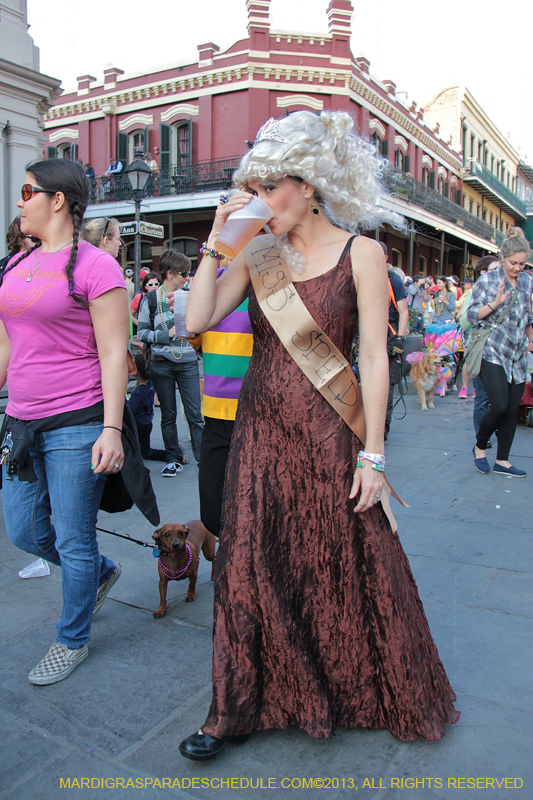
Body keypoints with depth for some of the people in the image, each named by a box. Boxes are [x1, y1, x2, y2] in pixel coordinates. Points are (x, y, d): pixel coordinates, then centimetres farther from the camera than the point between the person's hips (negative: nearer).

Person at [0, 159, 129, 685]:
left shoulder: (93, 266, -10)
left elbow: (113, 354, -14)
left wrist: (111, 430, -19)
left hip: (76, 425, -8)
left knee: (73, 541, 5)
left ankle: (72, 640, 29)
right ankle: (101, 572, 42)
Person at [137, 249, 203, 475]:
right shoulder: (151, 299, 0)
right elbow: (141, 332, 0)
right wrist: (167, 334, -12)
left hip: (188, 362, 1)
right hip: (162, 364, -1)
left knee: (195, 414, -2)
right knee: (168, 415, 9)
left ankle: (203, 457, 6)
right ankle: (174, 459, 20)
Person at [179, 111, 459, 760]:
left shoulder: (360, 254, -6)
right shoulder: (257, 254, 5)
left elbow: (375, 359, -8)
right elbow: (197, 321, -3)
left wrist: (372, 456, -11)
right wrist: (216, 242, -8)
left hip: (328, 434, -3)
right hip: (261, 431, 3)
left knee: (348, 567, 10)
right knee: (250, 568, 8)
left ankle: (391, 697, 38)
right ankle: (240, 707, 28)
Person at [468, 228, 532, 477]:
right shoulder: (487, 280, -4)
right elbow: (472, 314, -6)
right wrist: (495, 303, -20)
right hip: (493, 354, -5)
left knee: (513, 409, 4)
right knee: (500, 406, -14)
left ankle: (502, 461, 15)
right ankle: (479, 446, 12)